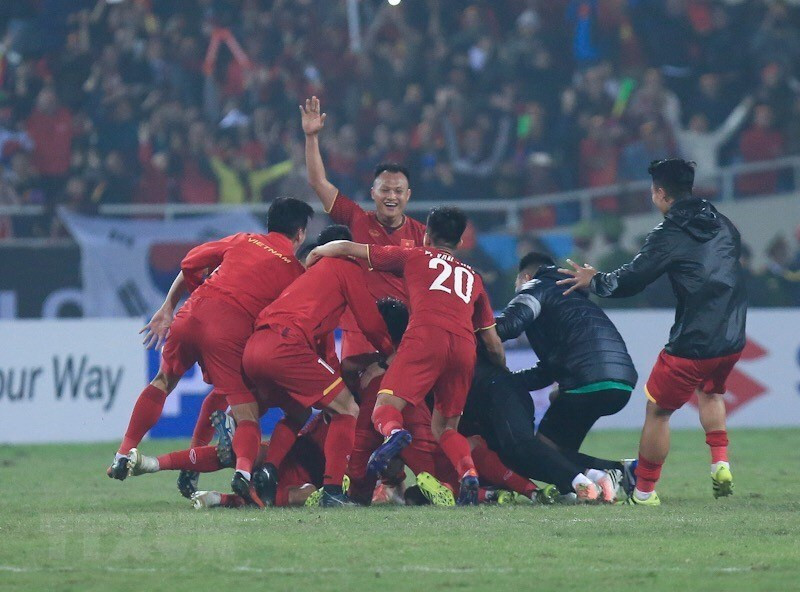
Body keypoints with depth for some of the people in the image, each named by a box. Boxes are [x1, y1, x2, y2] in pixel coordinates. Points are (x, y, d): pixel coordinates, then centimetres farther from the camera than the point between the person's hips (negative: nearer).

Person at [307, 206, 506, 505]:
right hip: (465, 346, 4)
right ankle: (469, 472, -14)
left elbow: (346, 248, 25)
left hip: (425, 335, -4)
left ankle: (394, 433, -45)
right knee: (445, 427, 15)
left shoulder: (415, 256, 25)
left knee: (385, 408, -8)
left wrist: (315, 254, 42)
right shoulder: (473, 277, 33)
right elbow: (493, 343, 30)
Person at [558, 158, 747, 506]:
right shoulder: (723, 226, 9)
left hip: (693, 342, -6)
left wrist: (593, 282, 12)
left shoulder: (669, 235, -9)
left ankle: (644, 491, 14)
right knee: (710, 392, 33)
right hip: (732, 338, 6)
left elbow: (628, 281, -7)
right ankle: (720, 463, 15)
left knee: (657, 410, 9)